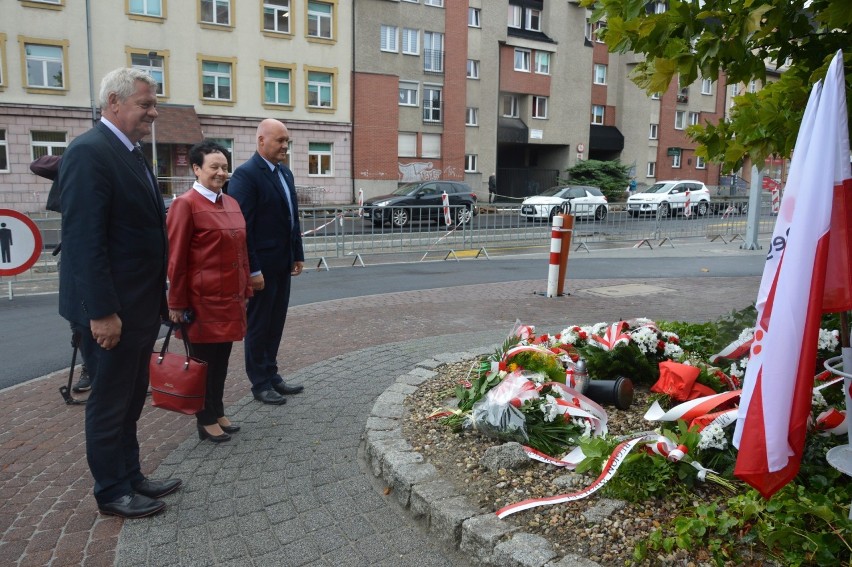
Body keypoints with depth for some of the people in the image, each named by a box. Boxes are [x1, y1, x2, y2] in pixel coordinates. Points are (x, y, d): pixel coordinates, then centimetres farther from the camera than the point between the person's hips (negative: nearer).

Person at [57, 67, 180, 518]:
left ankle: (130, 477, 34)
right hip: (111, 311, -9)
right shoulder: (89, 152, -16)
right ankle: (112, 493, 23)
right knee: (109, 404, 7)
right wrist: (102, 312, -23)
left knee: (130, 401, 19)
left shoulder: (132, 154, 14)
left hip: (139, 307, 9)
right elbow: (84, 241, -22)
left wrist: (158, 300, 16)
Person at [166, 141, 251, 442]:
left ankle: (218, 413, 30)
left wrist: (245, 290, 15)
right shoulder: (185, 204, -11)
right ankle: (206, 421, 21)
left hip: (230, 298, 7)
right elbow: (176, 259, -12)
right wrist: (177, 304, -11)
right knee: (204, 360, 6)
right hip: (203, 299, -7)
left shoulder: (231, 203, 10)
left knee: (222, 358, 16)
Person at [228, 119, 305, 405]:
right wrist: (252, 270, -20)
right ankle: (260, 384, 18)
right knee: (258, 325, 5)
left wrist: (298, 255, 13)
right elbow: (242, 225, -18)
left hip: (282, 264, 8)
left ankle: (271, 375, 28)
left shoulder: (286, 173, 12)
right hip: (261, 266, -8)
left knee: (276, 323, 15)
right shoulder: (246, 174, -14)